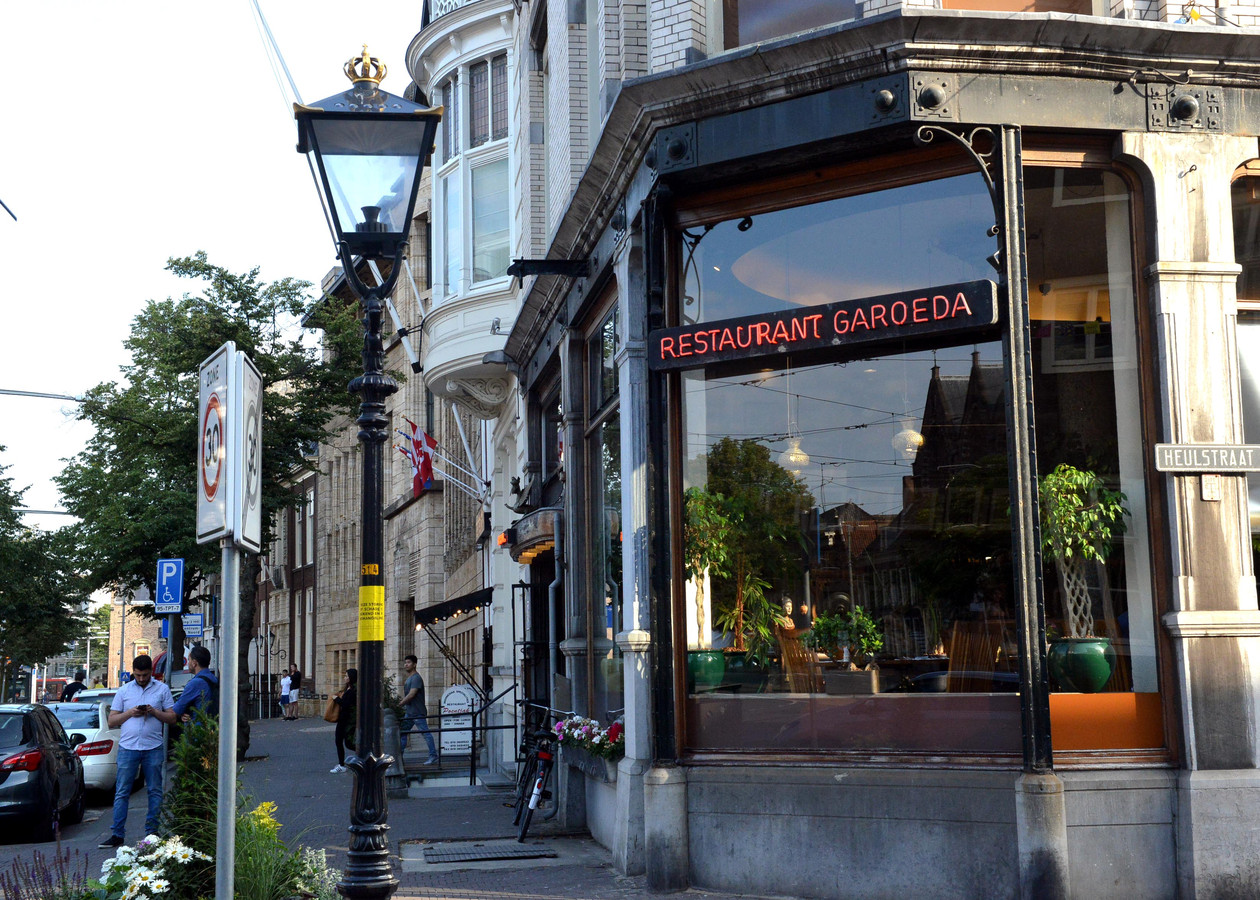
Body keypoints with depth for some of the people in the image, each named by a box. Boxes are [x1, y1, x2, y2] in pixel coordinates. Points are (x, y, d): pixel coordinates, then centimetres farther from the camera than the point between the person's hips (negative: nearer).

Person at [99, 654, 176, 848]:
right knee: (121, 792, -1)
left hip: (153, 748, 0)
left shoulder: (162, 689, 7)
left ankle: (152, 832, 11)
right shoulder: (124, 691, 10)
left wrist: (155, 712, -11)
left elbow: (172, 718, 5)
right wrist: (129, 713, -8)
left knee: (155, 792, 4)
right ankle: (118, 834, 3)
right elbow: (111, 721, 9)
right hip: (128, 746, 0)